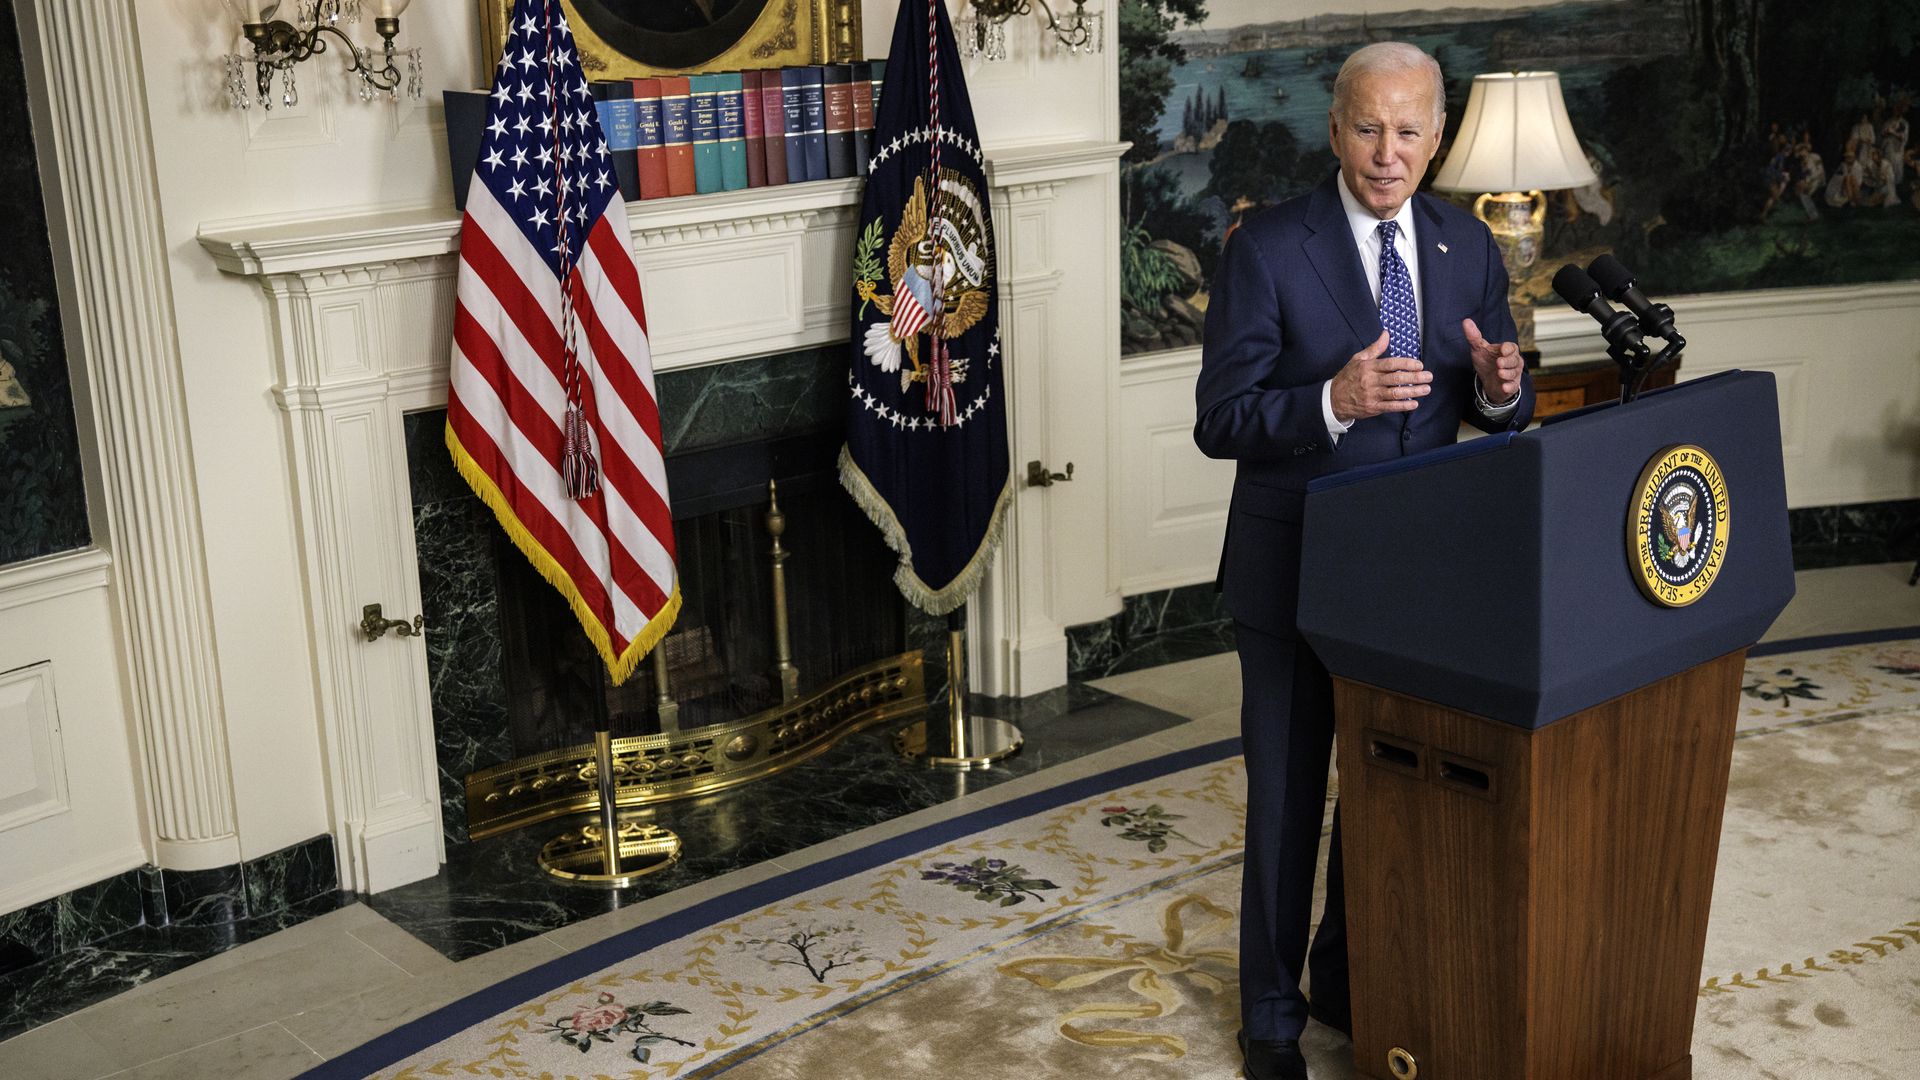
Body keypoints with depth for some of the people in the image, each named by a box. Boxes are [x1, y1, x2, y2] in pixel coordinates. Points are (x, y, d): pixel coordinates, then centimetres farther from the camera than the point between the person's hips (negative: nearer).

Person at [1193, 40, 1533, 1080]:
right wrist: (1335, 401, -31)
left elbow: (1499, 411, 8)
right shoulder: (1268, 249, -13)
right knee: (1287, 797, 9)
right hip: (1293, 573, -4)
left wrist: (1502, 388, -16)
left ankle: (1351, 981, 39)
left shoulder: (1468, 246, 2)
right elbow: (1220, 420, -15)